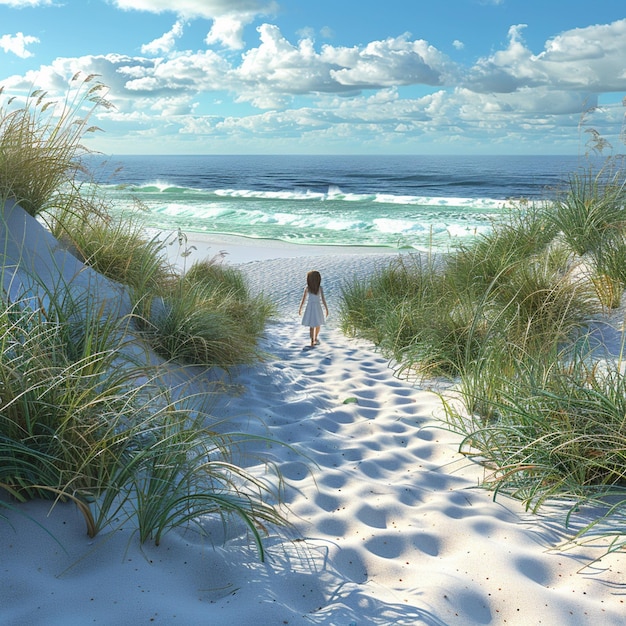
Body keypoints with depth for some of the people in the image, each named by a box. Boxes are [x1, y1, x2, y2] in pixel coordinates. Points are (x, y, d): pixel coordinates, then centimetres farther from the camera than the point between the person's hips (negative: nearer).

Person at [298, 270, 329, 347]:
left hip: (310, 307, 0)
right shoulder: (320, 288, -8)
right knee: (318, 324, 21)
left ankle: (312, 341, -3)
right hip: (317, 307, 0)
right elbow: (323, 299, -10)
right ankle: (315, 338, 34)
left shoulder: (307, 288, -7)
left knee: (311, 325, 4)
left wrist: (300, 309, 7)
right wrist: (326, 309, -2)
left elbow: (303, 299, -4)